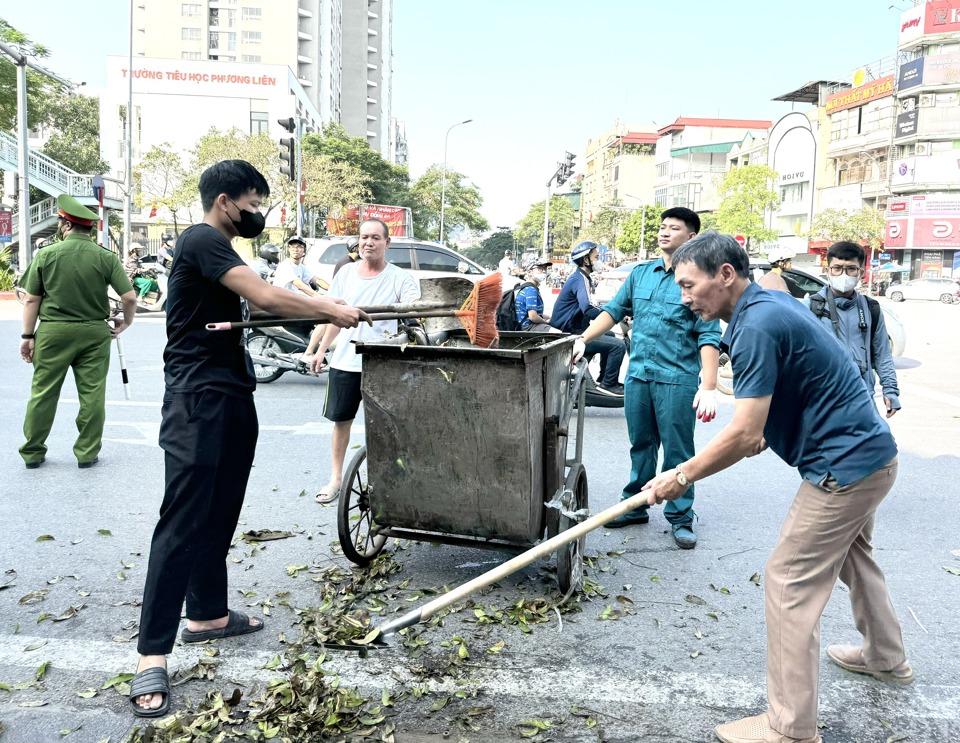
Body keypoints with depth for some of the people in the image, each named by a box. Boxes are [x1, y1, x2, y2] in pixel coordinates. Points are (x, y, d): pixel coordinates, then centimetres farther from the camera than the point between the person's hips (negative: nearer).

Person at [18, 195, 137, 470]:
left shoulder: (46, 254, -3)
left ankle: (32, 452, 18)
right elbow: (129, 297, -8)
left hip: (53, 331, 0)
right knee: (92, 394, 6)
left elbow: (31, 300, 0)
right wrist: (126, 322, 10)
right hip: (94, 333, 0)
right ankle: (87, 452, 12)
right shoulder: (106, 257, -4)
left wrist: (28, 336, 7)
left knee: (43, 393, 10)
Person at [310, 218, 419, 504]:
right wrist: (321, 350, 14)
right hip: (345, 360, 4)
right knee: (341, 419, 10)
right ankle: (336, 478, 23)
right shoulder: (347, 272, 8)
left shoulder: (400, 278, -5)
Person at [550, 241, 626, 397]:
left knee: (609, 336, 29)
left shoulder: (579, 277, 15)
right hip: (571, 335, -11)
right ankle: (608, 384, -5)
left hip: (574, 330, 11)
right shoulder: (580, 279, -18)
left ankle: (604, 378, 32)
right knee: (618, 345, -17)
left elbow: (588, 305, 26)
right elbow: (589, 310, -33)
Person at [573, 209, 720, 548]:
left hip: (677, 379, -5)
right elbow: (614, 310, 16)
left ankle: (681, 517, 15)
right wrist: (583, 341, 5)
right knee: (641, 445, 15)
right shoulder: (641, 273, 11)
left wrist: (708, 388, -19)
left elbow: (709, 337, -11)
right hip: (638, 374, 5)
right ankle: (635, 505, 28)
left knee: (677, 451, 3)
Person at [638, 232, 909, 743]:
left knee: (790, 584, -5)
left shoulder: (757, 326, -25)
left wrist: (682, 477, -16)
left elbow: (744, 437, -27)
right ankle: (886, 658, 51)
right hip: (867, 451, 11)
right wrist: (768, 429, 9)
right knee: (852, 556, 29)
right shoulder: (773, 303, 7)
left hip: (843, 464, -11)